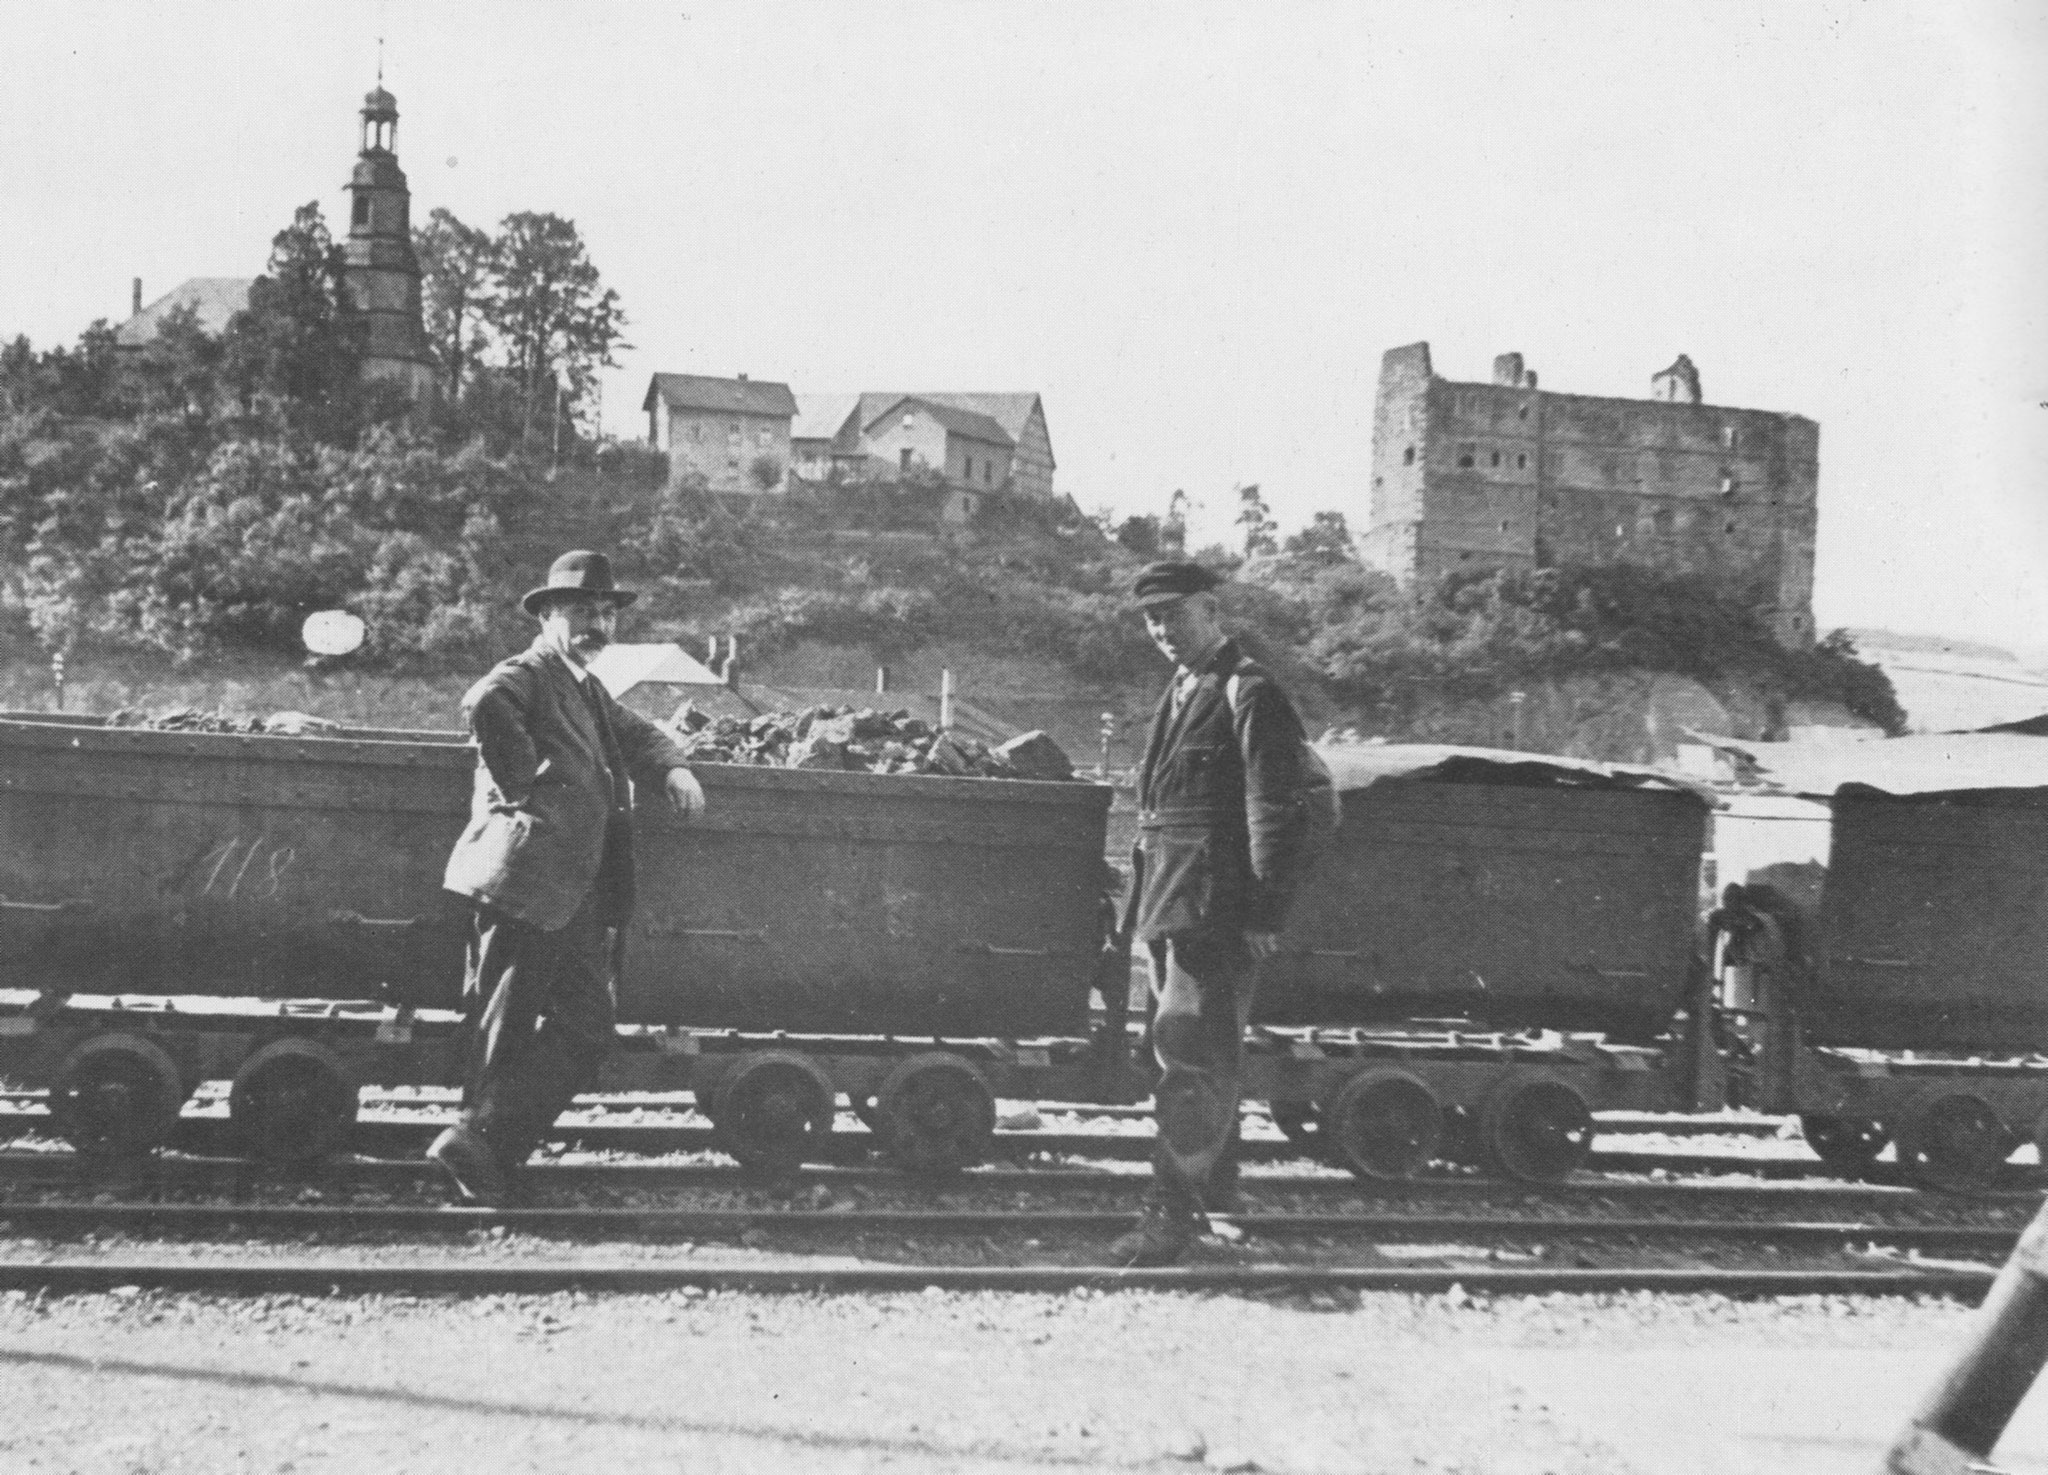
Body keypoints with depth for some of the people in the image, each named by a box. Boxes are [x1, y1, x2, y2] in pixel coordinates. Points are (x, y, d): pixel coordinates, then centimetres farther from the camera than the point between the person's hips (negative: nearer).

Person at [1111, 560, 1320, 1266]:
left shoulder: (1249, 693, -10)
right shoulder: (1179, 693, 17)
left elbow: (1277, 814, -15)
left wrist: (1265, 914, -19)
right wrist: (1142, 897, 17)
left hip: (1217, 907, -9)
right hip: (1168, 901, 9)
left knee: (1191, 1053, -7)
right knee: (1190, 1048, 18)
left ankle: (1174, 1209, -3)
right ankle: (1213, 1164, 34)